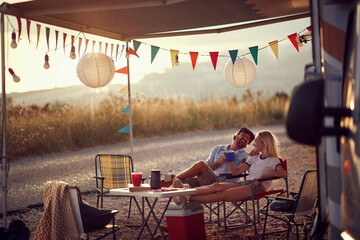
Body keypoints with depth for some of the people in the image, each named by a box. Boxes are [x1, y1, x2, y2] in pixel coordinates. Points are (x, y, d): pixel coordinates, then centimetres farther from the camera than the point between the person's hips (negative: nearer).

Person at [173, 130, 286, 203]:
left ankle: (187, 198, -42)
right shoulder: (254, 157, 28)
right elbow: (236, 172, 21)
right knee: (216, 186, -23)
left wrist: (264, 175, -21)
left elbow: (283, 173, -15)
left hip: (258, 187, -7)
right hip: (246, 184, 7)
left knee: (221, 195, -26)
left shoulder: (273, 160, 7)